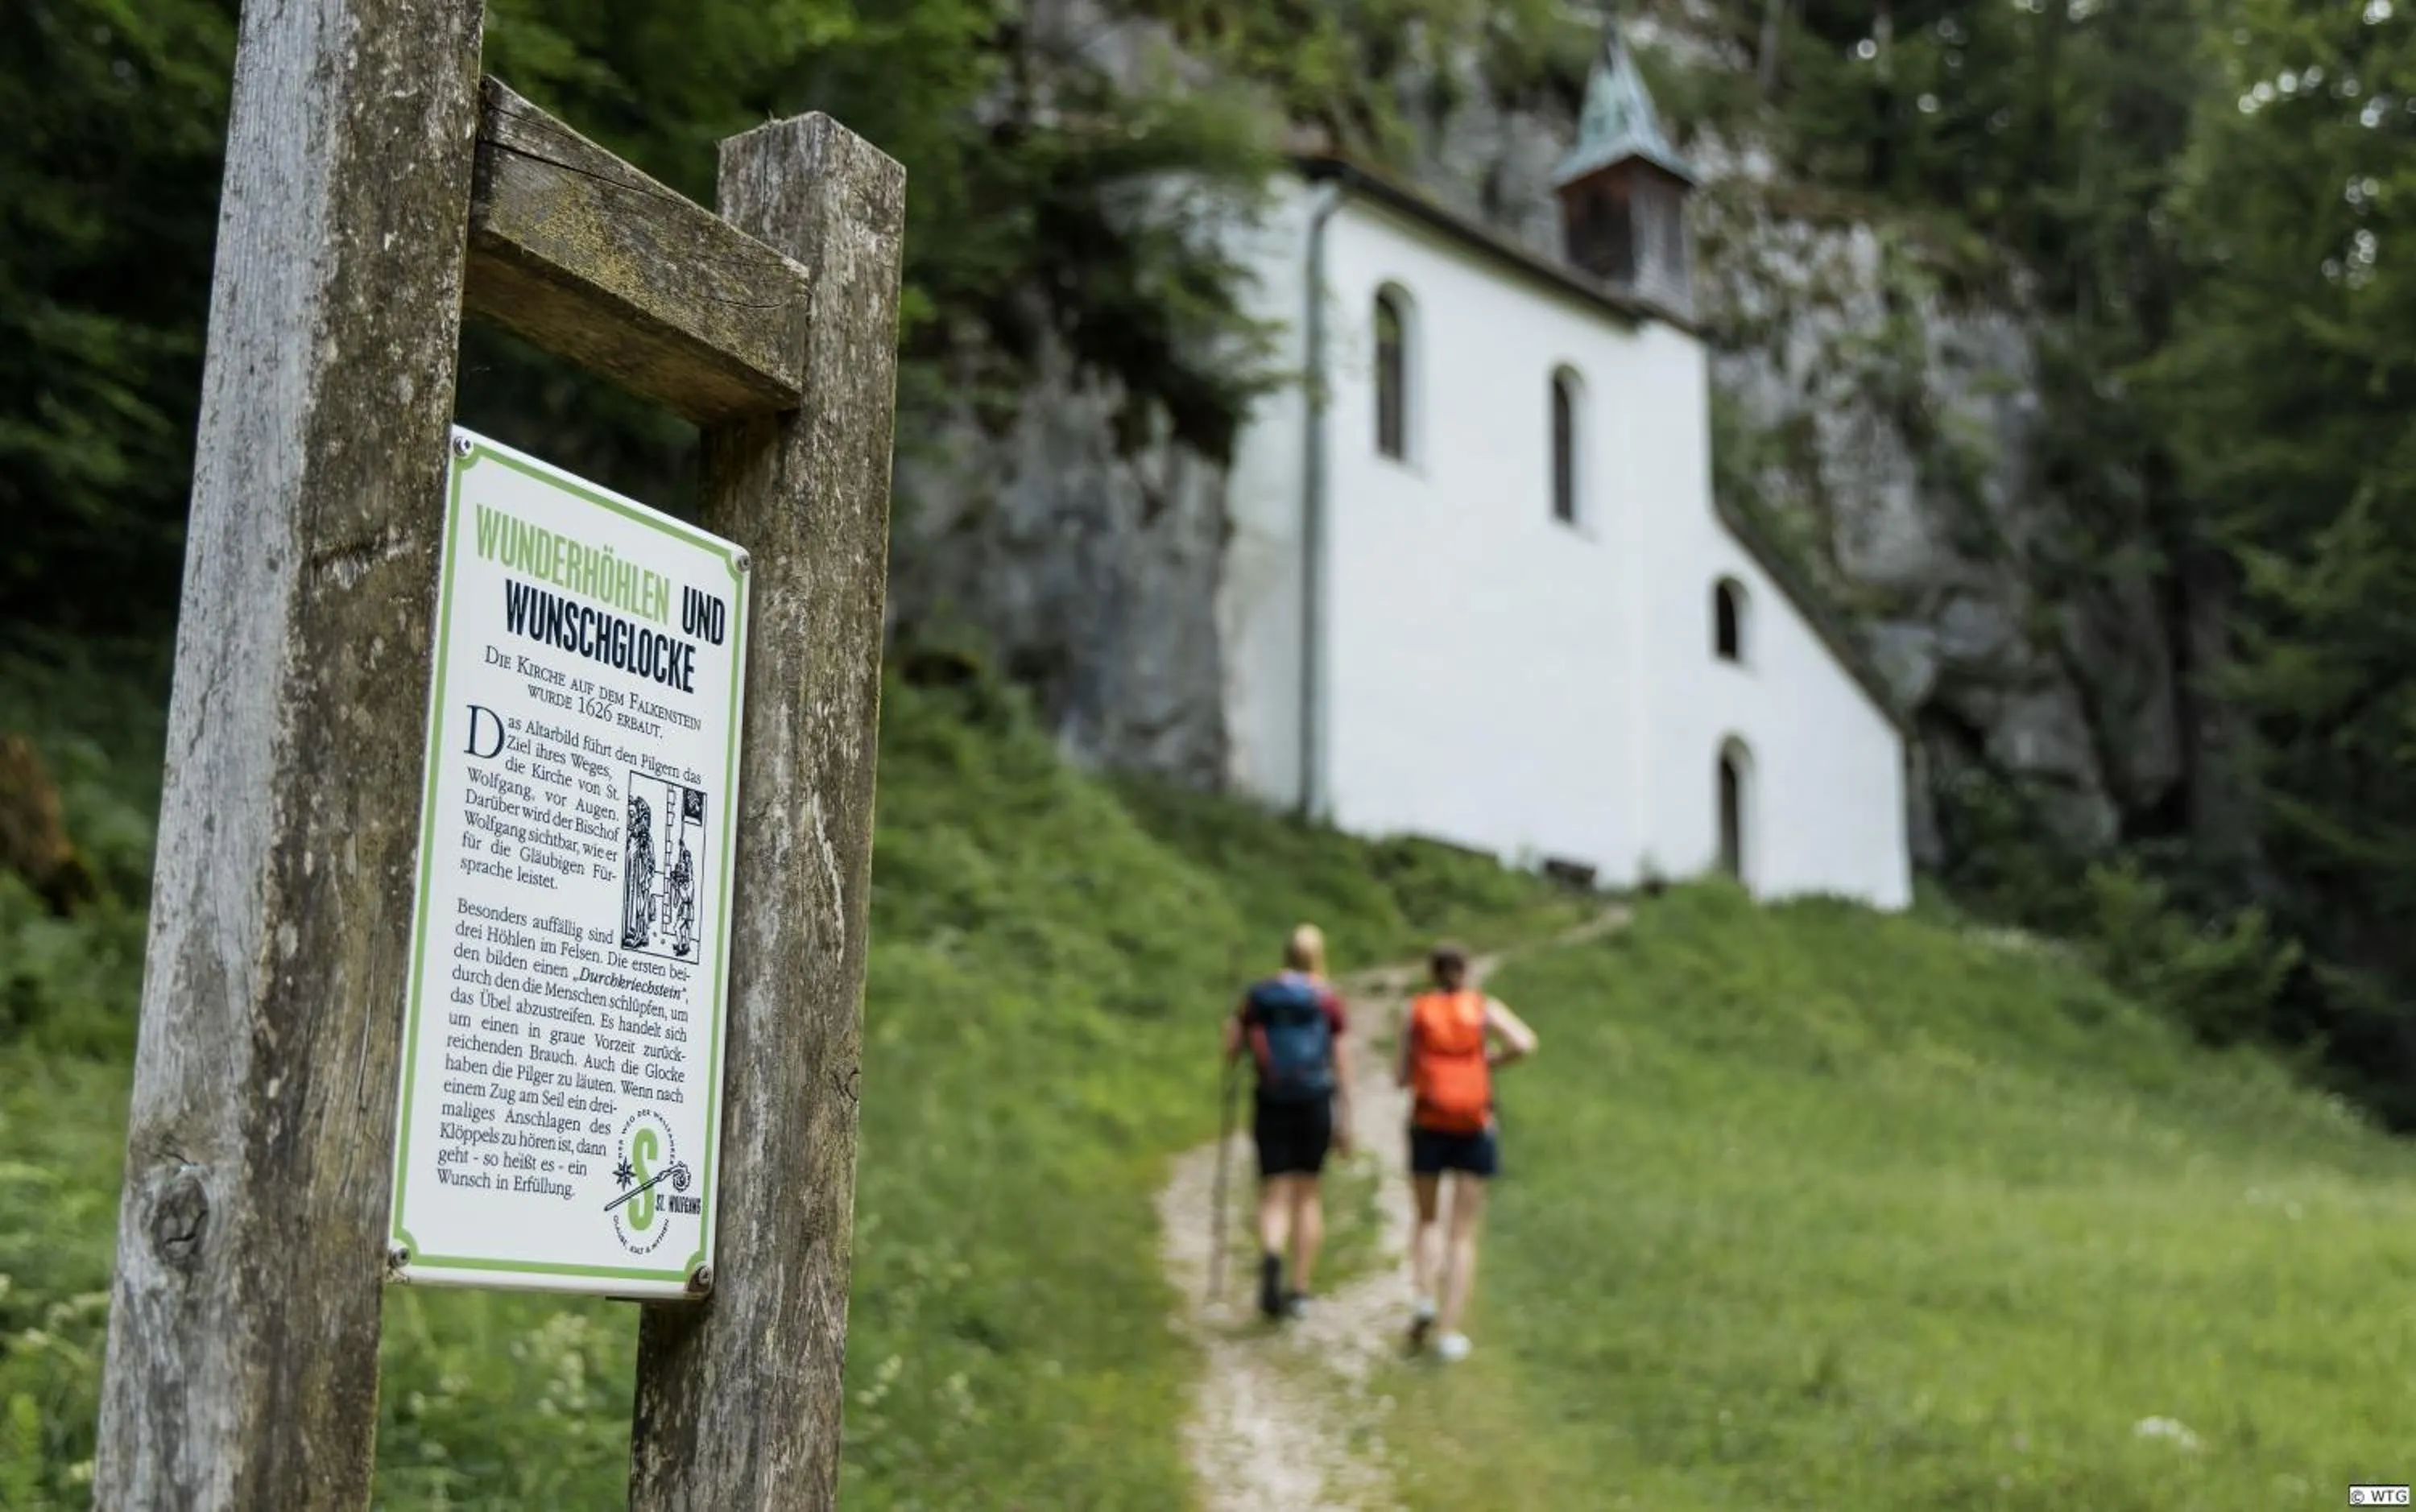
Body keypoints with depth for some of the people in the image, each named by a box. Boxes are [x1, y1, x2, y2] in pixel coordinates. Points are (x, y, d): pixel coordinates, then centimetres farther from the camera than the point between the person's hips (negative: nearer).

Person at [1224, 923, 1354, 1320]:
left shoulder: (1257, 996, 2)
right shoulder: (1328, 1001, -2)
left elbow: (1231, 1053, 3)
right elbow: (1342, 1064, -2)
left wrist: (1232, 1028, 24)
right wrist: (1344, 1121, 3)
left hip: (1271, 1104, 0)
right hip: (1316, 1102, 0)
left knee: (1274, 1196, 2)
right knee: (1306, 1195, 13)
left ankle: (1271, 1257, -28)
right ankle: (1300, 1289, 13)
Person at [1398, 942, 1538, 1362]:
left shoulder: (1417, 1011, 3)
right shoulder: (1485, 1008, 3)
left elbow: (1402, 1077, 3)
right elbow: (1525, 1043, -14)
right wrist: (1490, 1061, 3)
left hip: (1428, 1126, 0)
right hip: (1475, 1129, 0)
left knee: (1427, 1220, 20)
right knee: (1463, 1235, 6)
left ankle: (1424, 1299, -4)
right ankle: (1450, 1331, -1)